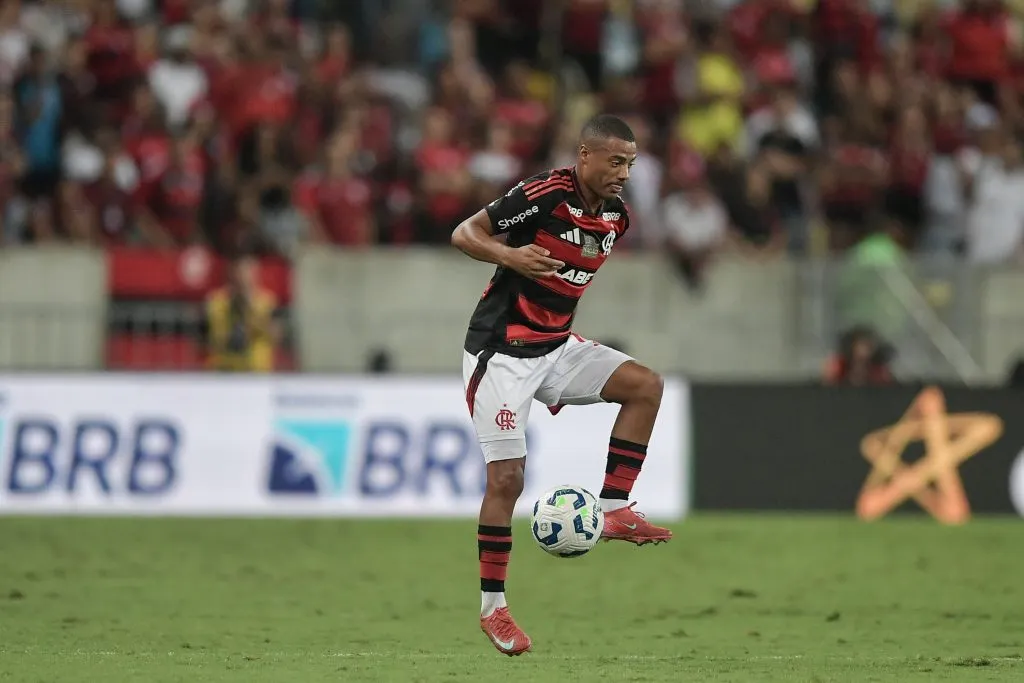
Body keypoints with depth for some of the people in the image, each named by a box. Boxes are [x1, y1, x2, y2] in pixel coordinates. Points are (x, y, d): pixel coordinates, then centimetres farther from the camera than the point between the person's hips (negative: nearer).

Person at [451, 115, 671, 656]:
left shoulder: (616, 215, 5)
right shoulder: (545, 194, -18)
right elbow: (464, 234, -17)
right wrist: (510, 256, -34)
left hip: (556, 346, 7)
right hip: (501, 351, -7)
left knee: (645, 385, -10)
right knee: (506, 477, -8)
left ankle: (613, 510, -5)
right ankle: (492, 607, 2)